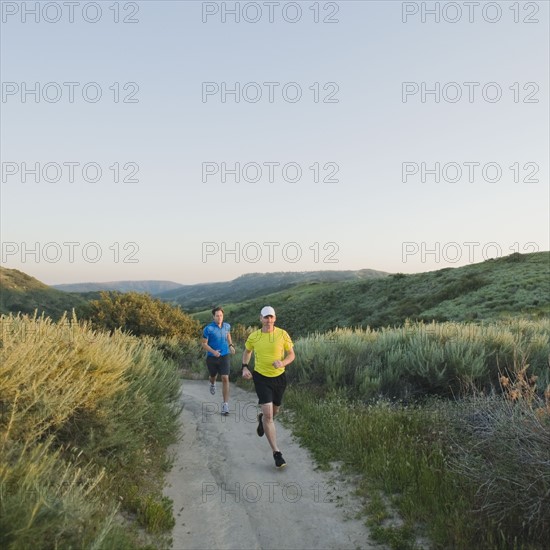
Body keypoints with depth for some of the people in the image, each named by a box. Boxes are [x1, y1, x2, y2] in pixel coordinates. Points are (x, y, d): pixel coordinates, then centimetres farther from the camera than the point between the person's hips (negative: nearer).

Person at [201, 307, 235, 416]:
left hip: (224, 356, 1)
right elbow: (204, 344, -11)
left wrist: (231, 345, 11)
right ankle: (212, 384, 59)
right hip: (211, 357, -1)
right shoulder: (208, 329, -15)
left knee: (225, 379, -11)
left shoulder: (227, 326, -2)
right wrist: (213, 351, -26)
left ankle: (225, 404, -7)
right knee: (213, 376, 20)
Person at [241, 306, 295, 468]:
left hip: (279, 377, 2)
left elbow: (291, 354, -2)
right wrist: (244, 367, -2)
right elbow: (247, 352, 14)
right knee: (268, 414, -12)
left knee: (274, 411, 20)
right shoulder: (253, 337, -5)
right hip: (261, 377, -2)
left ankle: (261, 419, 57)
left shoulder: (282, 334, -8)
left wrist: (282, 363, -22)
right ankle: (276, 452, -2)